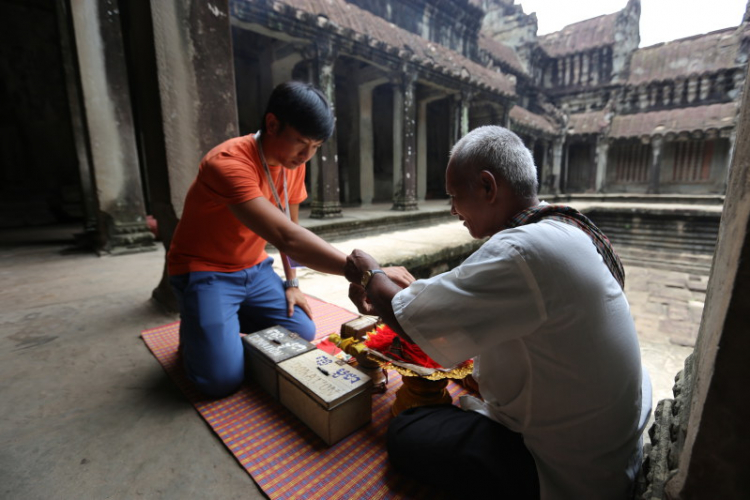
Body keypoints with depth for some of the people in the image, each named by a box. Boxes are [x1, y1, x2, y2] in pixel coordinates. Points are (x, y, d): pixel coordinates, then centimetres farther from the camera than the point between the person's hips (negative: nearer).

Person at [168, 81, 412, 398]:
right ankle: (197, 326, 14)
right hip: (205, 272, -6)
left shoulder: (293, 160, -4)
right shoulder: (229, 163, -30)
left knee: (303, 333, -6)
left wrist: (292, 284, 0)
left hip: (254, 269, 7)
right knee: (223, 379, -18)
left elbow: (290, 229, 6)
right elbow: (286, 238, -42)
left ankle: (230, 319, 17)